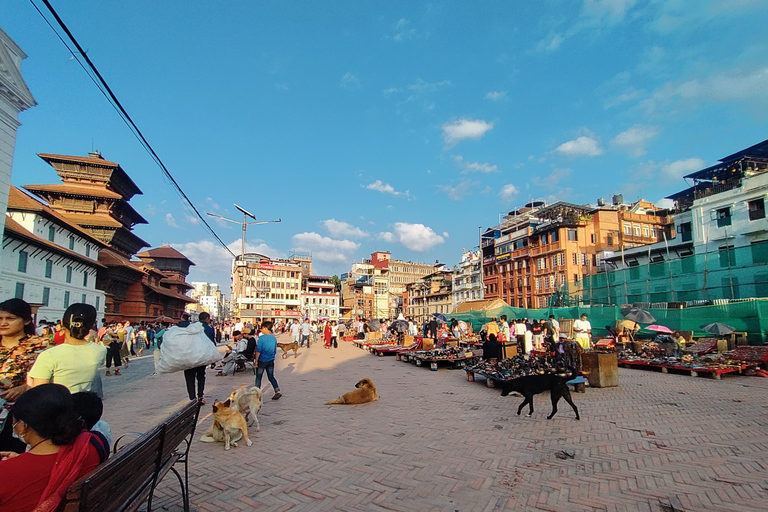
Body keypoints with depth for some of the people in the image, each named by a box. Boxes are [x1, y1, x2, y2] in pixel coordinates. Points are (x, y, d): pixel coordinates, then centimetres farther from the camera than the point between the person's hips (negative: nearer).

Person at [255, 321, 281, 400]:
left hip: (262, 360, -5)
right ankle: (277, 391, -1)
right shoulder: (274, 338, 3)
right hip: (271, 361, 5)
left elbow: (258, 351, -14)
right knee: (271, 377, 11)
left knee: (258, 377, 11)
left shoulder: (262, 338, -14)